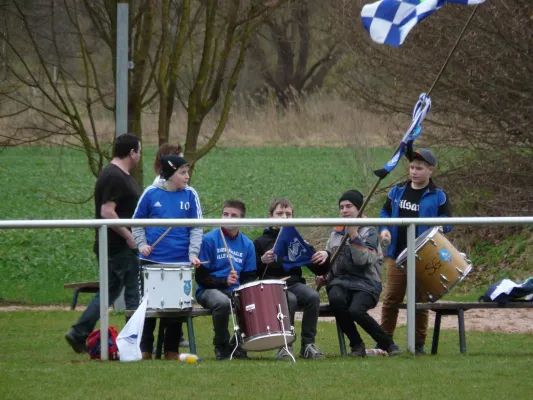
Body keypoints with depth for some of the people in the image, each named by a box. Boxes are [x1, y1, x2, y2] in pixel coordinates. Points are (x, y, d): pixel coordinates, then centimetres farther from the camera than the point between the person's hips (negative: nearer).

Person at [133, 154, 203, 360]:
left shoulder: (190, 195, 0)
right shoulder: (151, 193, -2)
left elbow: (196, 228, 0)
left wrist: (193, 253, -12)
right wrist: (142, 244, -6)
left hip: (180, 262, 1)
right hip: (152, 260, -1)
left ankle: (171, 350, 15)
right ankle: (145, 349, 16)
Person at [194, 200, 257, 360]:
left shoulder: (247, 245, 11)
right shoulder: (210, 240, -3)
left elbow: (249, 277, 13)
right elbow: (201, 277, -5)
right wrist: (224, 282, -19)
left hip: (236, 291, 5)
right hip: (209, 291, -5)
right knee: (223, 303, -39)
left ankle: (237, 345, 0)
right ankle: (221, 347, -13)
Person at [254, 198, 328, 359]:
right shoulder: (261, 242, 10)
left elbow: (319, 270, 14)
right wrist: (262, 261, -17)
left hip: (295, 283, 3)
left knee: (313, 296, -30)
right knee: (290, 300, -36)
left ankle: (308, 344, -19)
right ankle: (284, 346, -23)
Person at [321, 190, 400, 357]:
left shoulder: (369, 232, 1)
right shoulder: (336, 233, 18)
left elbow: (363, 259, -15)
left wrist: (354, 235, -20)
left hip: (365, 283, -4)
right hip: (340, 281, 4)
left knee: (356, 310, -34)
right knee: (336, 299, -34)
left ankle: (387, 344, -9)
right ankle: (356, 345, -14)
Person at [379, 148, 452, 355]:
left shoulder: (438, 196, -1)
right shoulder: (397, 191, 9)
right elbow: (385, 212, 17)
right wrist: (384, 229, -2)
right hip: (397, 255, 3)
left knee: (420, 300, 4)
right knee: (391, 298, 3)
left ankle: (418, 343, 12)